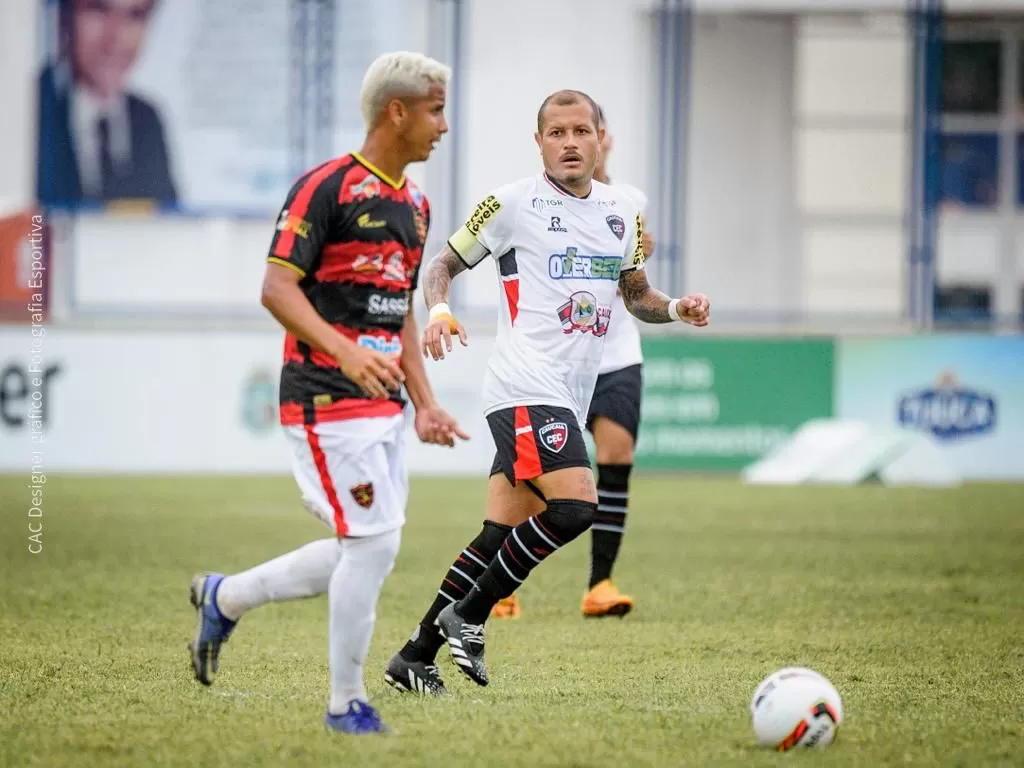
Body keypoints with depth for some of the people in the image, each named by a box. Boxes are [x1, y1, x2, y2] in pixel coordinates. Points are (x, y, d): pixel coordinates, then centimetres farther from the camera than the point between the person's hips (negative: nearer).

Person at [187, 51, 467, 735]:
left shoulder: (415, 204, 15)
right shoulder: (326, 188, -11)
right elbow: (278, 288, -17)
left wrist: (425, 404, 15)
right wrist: (347, 352, -30)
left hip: (382, 406, 9)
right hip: (328, 401, -9)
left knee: (365, 552, 8)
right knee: (374, 543, -11)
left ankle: (225, 598, 28)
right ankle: (348, 704, 3)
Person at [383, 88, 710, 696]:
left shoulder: (623, 212, 15)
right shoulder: (513, 203, -2)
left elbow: (636, 294, 26)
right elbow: (445, 264, 5)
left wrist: (677, 309, 5)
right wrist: (439, 310, -16)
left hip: (569, 399, 7)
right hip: (526, 389, -7)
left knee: (501, 535, 5)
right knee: (575, 505, -24)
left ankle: (416, 655, 12)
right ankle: (469, 616, -10)